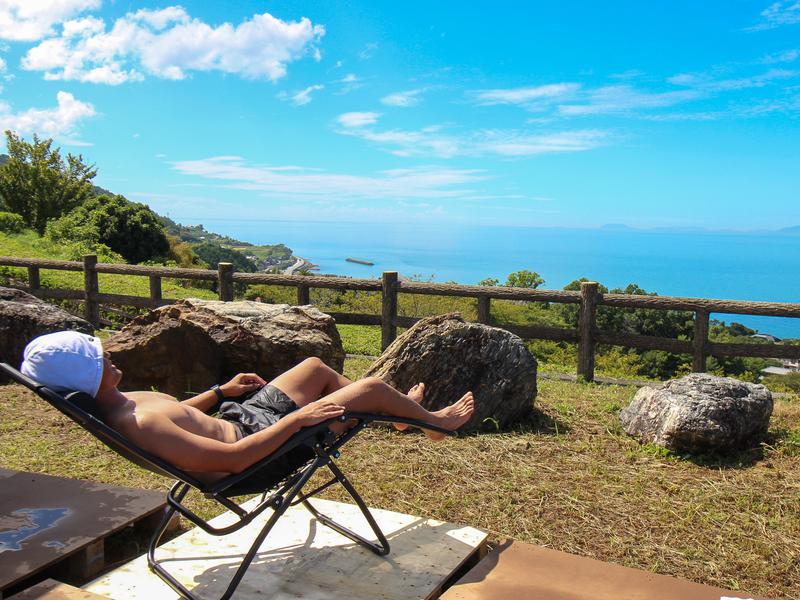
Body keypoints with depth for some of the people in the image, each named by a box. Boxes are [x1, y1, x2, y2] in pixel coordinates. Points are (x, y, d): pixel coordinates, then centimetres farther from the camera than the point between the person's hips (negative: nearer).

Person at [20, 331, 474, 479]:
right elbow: (234, 458, -33)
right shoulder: (134, 425, -34)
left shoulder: (119, 403, -4)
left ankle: (398, 413, 43)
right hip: (255, 447, -9)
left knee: (316, 366, 22)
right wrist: (299, 417, -24)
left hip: (235, 419, 10)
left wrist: (221, 391, 20)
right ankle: (437, 421, 29)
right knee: (373, 386, -3)